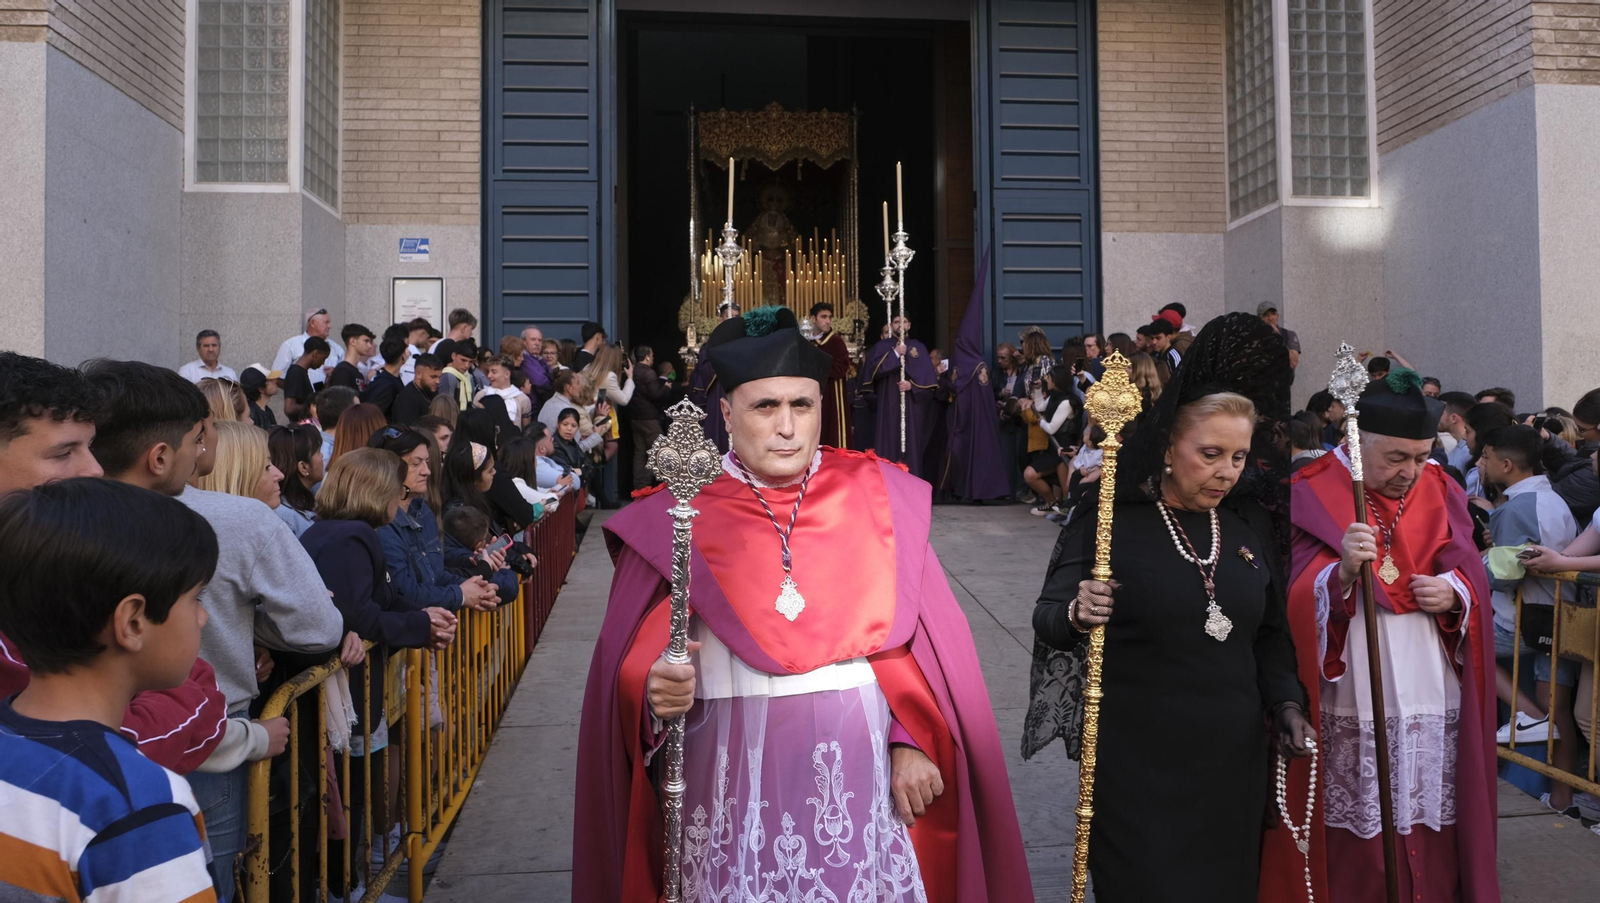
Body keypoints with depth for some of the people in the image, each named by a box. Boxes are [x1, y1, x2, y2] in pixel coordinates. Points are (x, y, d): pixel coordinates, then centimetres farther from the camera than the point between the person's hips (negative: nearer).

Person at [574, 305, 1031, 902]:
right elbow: (638, 658, -3)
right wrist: (657, 690, -24)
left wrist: (915, 743, -9)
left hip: (862, 763, 1)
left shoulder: (874, 497, 1)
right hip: (735, 770, -1)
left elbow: (916, 638, 0)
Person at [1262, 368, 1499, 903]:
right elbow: (1295, 601, -14)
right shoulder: (1311, 496, -6)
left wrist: (1456, 592, -11)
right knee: (1353, 842, 1)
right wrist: (1342, 575, -33)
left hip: (1432, 701, 4)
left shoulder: (1439, 493, 9)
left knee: (1431, 834, 9)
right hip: (1347, 708, -4)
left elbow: (1471, 577, 11)